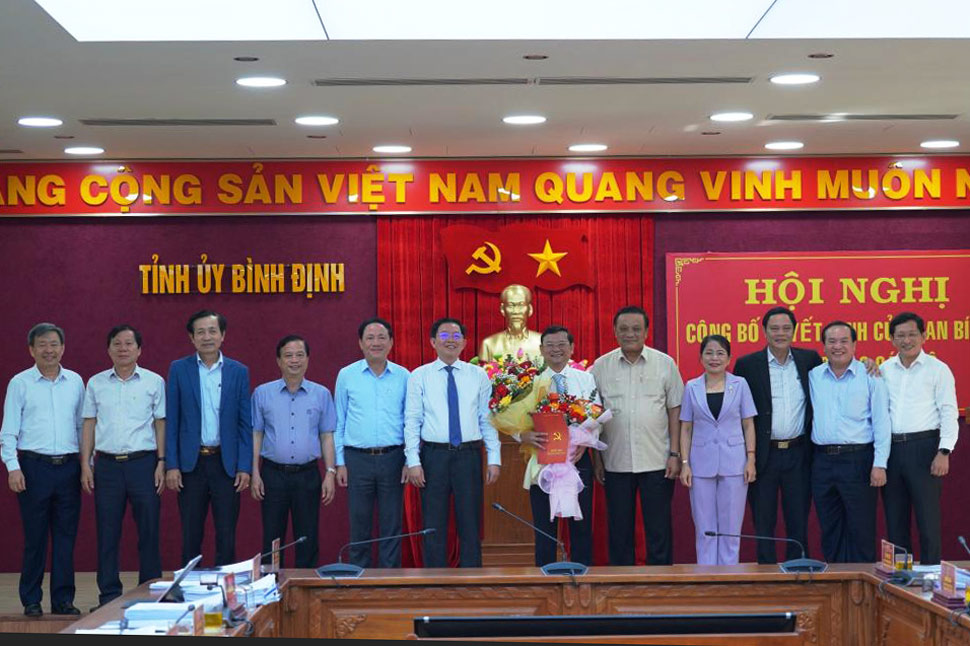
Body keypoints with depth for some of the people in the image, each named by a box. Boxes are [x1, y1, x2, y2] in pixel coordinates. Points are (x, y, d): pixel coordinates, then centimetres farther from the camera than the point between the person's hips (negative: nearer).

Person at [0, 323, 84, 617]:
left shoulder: (75, 382, 10)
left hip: (69, 468, 3)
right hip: (34, 467, -3)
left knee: (66, 537, 5)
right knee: (35, 537, 1)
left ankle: (63, 599, 12)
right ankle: (31, 601, 10)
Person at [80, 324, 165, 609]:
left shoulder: (154, 382, 4)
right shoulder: (96, 383, 9)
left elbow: (161, 424, 4)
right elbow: (89, 425, 11)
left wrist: (161, 463, -3)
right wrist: (85, 464, 4)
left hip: (143, 462, -2)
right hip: (107, 465, 2)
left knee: (148, 531, 0)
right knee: (107, 534, 3)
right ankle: (109, 594, 11)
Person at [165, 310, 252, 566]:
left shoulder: (239, 372, 5)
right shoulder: (179, 369, 3)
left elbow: (245, 423, 4)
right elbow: (171, 421, 3)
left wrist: (244, 467, -3)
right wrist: (171, 465, -4)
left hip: (227, 462, 0)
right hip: (191, 462, 0)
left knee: (226, 535, 3)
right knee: (191, 535, 5)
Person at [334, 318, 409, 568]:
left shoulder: (403, 376, 5)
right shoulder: (346, 375, 4)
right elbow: (339, 422, 7)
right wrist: (339, 462, 2)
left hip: (393, 458, 0)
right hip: (357, 459, 0)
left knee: (391, 526, 5)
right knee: (359, 526, 5)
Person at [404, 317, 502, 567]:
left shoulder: (478, 375, 8)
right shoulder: (419, 376, 3)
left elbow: (488, 420, 6)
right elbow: (412, 421, -1)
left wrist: (494, 459, -1)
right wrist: (413, 461, -9)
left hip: (469, 455, 1)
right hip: (433, 455, -1)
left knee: (470, 525, 5)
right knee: (434, 527, 4)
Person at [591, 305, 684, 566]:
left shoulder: (665, 364, 2)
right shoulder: (601, 366, 4)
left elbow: (675, 410, 4)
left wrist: (675, 454, -2)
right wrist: (596, 457, 4)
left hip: (657, 462, -1)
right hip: (616, 463, 1)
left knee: (659, 529, 3)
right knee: (619, 530, 7)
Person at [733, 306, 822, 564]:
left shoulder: (809, 359, 6)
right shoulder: (747, 365, -1)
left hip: (798, 455, 2)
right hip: (764, 455, -1)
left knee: (798, 523, 7)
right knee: (764, 524, 5)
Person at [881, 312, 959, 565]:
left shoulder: (937, 369, 0)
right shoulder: (885, 370, 12)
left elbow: (949, 413, -4)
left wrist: (944, 452, -12)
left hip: (923, 448, -4)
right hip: (890, 448, 4)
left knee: (927, 520, -4)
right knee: (895, 519, 9)